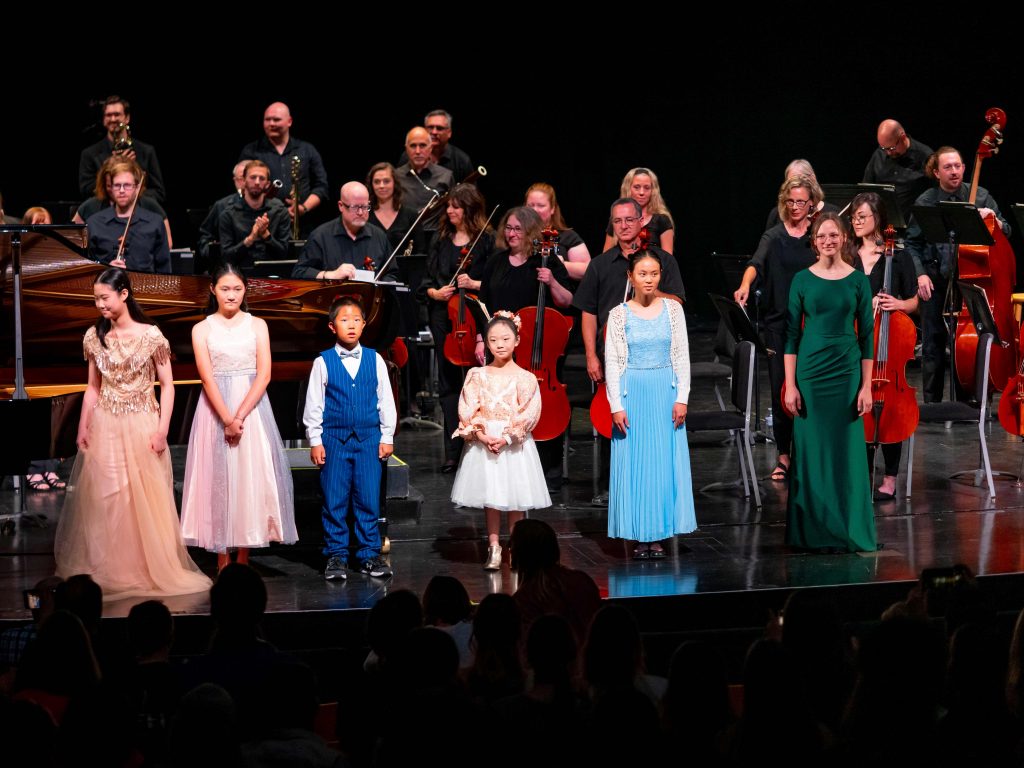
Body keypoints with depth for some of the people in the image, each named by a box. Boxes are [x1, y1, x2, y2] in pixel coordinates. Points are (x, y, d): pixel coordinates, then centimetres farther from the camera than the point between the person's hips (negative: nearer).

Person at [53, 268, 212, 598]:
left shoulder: (150, 336, -7)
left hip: (141, 426, -3)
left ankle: (149, 568, 13)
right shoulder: (94, 337, 4)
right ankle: (108, 569, 13)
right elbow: (93, 386, 12)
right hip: (105, 428, 3)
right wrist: (83, 426, 5)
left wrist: (162, 430, -12)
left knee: (146, 499, 2)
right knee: (103, 499, 4)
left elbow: (167, 385, -4)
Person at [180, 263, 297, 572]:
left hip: (252, 406, 1)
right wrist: (227, 419, -17)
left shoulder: (257, 326, 5)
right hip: (216, 409, -1)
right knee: (218, 478, -2)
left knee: (251, 477, 0)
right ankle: (223, 560, 2)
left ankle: (244, 557, 8)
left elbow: (264, 375, -3)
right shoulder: (202, 330, 4)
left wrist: (240, 416, -14)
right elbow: (207, 378, -6)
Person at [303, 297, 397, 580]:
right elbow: (314, 404, 1)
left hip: (369, 439, 1)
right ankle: (336, 555, 13)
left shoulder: (374, 360, 3)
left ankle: (369, 554, 14)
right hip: (334, 439, -1)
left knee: (368, 498, 4)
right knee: (334, 500, 3)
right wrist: (315, 440, -1)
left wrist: (387, 437, 5)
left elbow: (386, 400, 7)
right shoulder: (323, 362, -2)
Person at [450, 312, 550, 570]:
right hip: (483, 443, 2)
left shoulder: (525, 378, -3)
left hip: (514, 444, -2)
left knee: (516, 499, 2)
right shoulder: (477, 376, 3)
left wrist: (506, 438, -17)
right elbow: (468, 410, -3)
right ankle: (493, 548, 13)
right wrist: (481, 435, -17)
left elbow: (528, 413, -9)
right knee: (490, 497, 7)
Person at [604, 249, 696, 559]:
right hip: (633, 392, -1)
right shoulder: (619, 315, 0)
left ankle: (658, 533, 8)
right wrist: (616, 405, -7)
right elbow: (612, 362, -1)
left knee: (666, 461, 1)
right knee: (634, 462, 0)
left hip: (666, 391, 1)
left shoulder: (672, 309, 4)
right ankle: (640, 536, 6)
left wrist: (681, 397, -4)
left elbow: (682, 356, 4)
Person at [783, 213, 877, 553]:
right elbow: (791, 334, 2)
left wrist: (866, 386, -3)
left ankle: (848, 531, 10)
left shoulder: (858, 280, 2)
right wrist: (790, 384, -5)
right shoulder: (802, 279, 2)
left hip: (847, 373, 0)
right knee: (811, 453, 3)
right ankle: (812, 532, 11)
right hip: (810, 372, 0)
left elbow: (866, 335, 2)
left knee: (847, 453, 2)